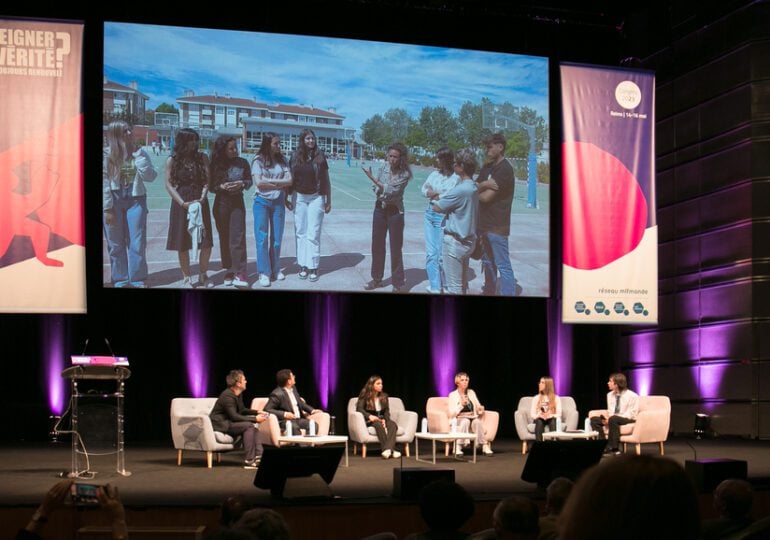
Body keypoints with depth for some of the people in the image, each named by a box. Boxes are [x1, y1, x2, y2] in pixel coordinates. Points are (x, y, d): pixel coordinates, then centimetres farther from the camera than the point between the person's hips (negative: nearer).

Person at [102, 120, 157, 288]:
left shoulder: (139, 153, 2)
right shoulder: (106, 155, -6)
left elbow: (150, 176, -6)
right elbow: (104, 183, -7)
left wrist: (138, 156, -11)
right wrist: (107, 209, -11)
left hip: (136, 200, 2)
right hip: (113, 201, -2)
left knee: (137, 242, 2)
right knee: (116, 244, 5)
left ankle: (137, 280, 11)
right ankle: (120, 280, 15)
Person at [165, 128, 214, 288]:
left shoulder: (202, 158, 5)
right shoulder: (172, 160, -1)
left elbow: (207, 180, 1)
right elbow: (169, 184, -4)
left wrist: (202, 198, -15)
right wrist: (183, 203, -13)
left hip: (200, 203, 2)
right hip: (181, 204, -2)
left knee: (206, 242, -2)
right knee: (183, 243, 2)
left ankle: (203, 275, 15)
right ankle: (186, 278, 13)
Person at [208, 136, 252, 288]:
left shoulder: (242, 163, 0)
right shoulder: (215, 165, -4)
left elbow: (249, 181, 7)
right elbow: (211, 186, 0)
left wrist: (242, 184, -14)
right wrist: (222, 187, -18)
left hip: (237, 203, 0)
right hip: (221, 204, 0)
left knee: (237, 238, -9)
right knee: (225, 238, 6)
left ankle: (240, 274, -11)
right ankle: (229, 271, 15)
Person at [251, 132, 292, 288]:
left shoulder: (282, 160, 5)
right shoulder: (258, 160, -5)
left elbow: (289, 181, -3)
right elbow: (259, 182, -14)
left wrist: (269, 181, -12)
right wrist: (279, 184, -10)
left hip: (278, 202, 3)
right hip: (262, 202, -3)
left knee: (277, 238, 7)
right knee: (262, 238, -3)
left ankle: (275, 270, 19)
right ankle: (264, 273, -1)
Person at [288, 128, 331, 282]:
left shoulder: (320, 157, -1)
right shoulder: (295, 156, 1)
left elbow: (326, 180, 4)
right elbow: (290, 178, 7)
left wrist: (329, 201, 3)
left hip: (316, 197, -2)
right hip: (299, 197, 2)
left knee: (313, 234, -3)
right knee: (300, 232, 5)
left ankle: (313, 267, 1)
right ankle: (302, 265, 11)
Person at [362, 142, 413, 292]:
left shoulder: (405, 173, -14)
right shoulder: (384, 167, 1)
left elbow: (391, 190, -21)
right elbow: (375, 187, 6)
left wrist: (372, 177, -20)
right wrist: (385, 192, -15)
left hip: (395, 211, -5)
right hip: (380, 209, 5)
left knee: (395, 249, -1)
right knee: (377, 245, 12)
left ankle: (398, 284, 6)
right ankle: (377, 279, 26)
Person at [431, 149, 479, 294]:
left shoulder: (460, 190, -24)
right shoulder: (474, 187, 3)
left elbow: (437, 207, -14)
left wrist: (433, 196, 4)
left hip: (455, 241, -9)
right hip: (469, 240, 9)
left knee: (454, 287, 1)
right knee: (463, 284, 18)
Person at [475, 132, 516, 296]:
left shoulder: (505, 169, -15)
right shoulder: (487, 167, 13)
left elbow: (486, 197, -19)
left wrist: (477, 190, 2)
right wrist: (484, 185, -16)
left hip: (497, 227, -9)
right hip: (484, 224, 9)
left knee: (503, 266, -6)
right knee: (488, 262, 18)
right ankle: (489, 292, 29)